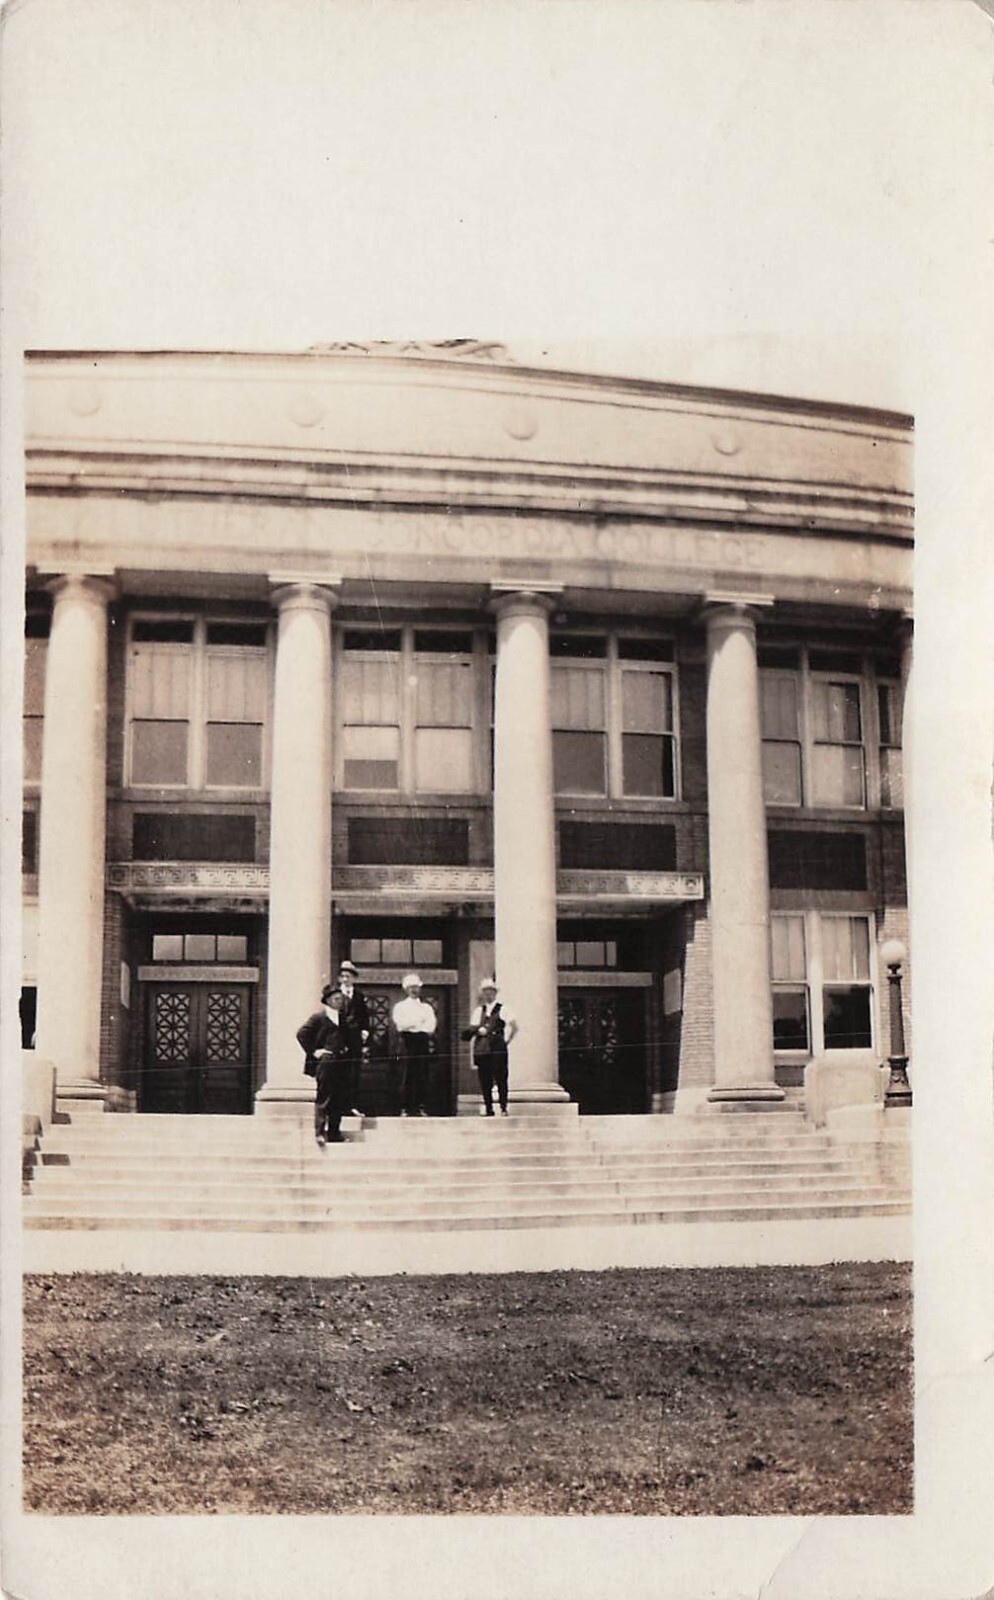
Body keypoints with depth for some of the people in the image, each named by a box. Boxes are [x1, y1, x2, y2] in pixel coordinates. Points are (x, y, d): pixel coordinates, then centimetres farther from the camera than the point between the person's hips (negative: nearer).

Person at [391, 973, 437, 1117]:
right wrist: (419, 1021, -6)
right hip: (407, 1041, -2)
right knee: (408, 1075, -7)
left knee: (423, 1076, -3)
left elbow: (431, 1026, 4)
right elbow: (400, 1024, -6)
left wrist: (411, 1024, -4)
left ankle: (421, 1108, -2)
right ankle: (407, 1108, -5)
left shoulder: (426, 1007, 19)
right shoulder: (400, 1006, 12)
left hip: (423, 1041, 2)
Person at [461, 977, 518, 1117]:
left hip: (498, 1049, -3)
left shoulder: (502, 1010, 6)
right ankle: (488, 1108, 10)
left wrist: (507, 1040, -2)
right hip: (481, 1050, 4)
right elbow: (470, 1031, 13)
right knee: (484, 1081, 3)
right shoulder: (478, 1011, 17)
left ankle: (503, 1108, -3)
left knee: (501, 1079, -7)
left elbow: (514, 1025, 1)